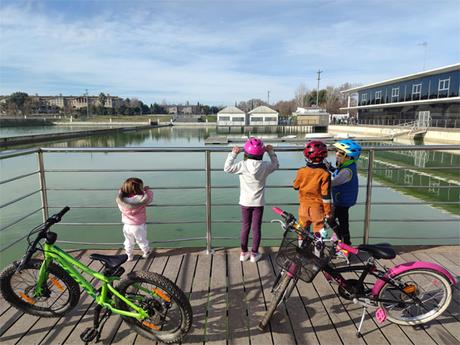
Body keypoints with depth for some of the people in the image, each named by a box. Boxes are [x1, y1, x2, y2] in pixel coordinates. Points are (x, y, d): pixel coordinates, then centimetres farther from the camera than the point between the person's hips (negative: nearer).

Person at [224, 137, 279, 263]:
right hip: (259, 202, 0)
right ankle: (254, 254, 18)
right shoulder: (265, 166, -10)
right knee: (256, 228, 9)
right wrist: (271, 152, 17)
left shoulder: (243, 165, -15)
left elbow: (227, 168, -12)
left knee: (245, 226, 13)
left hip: (245, 202, 0)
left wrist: (233, 154, -5)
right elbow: (276, 165, 10)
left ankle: (244, 253, 22)